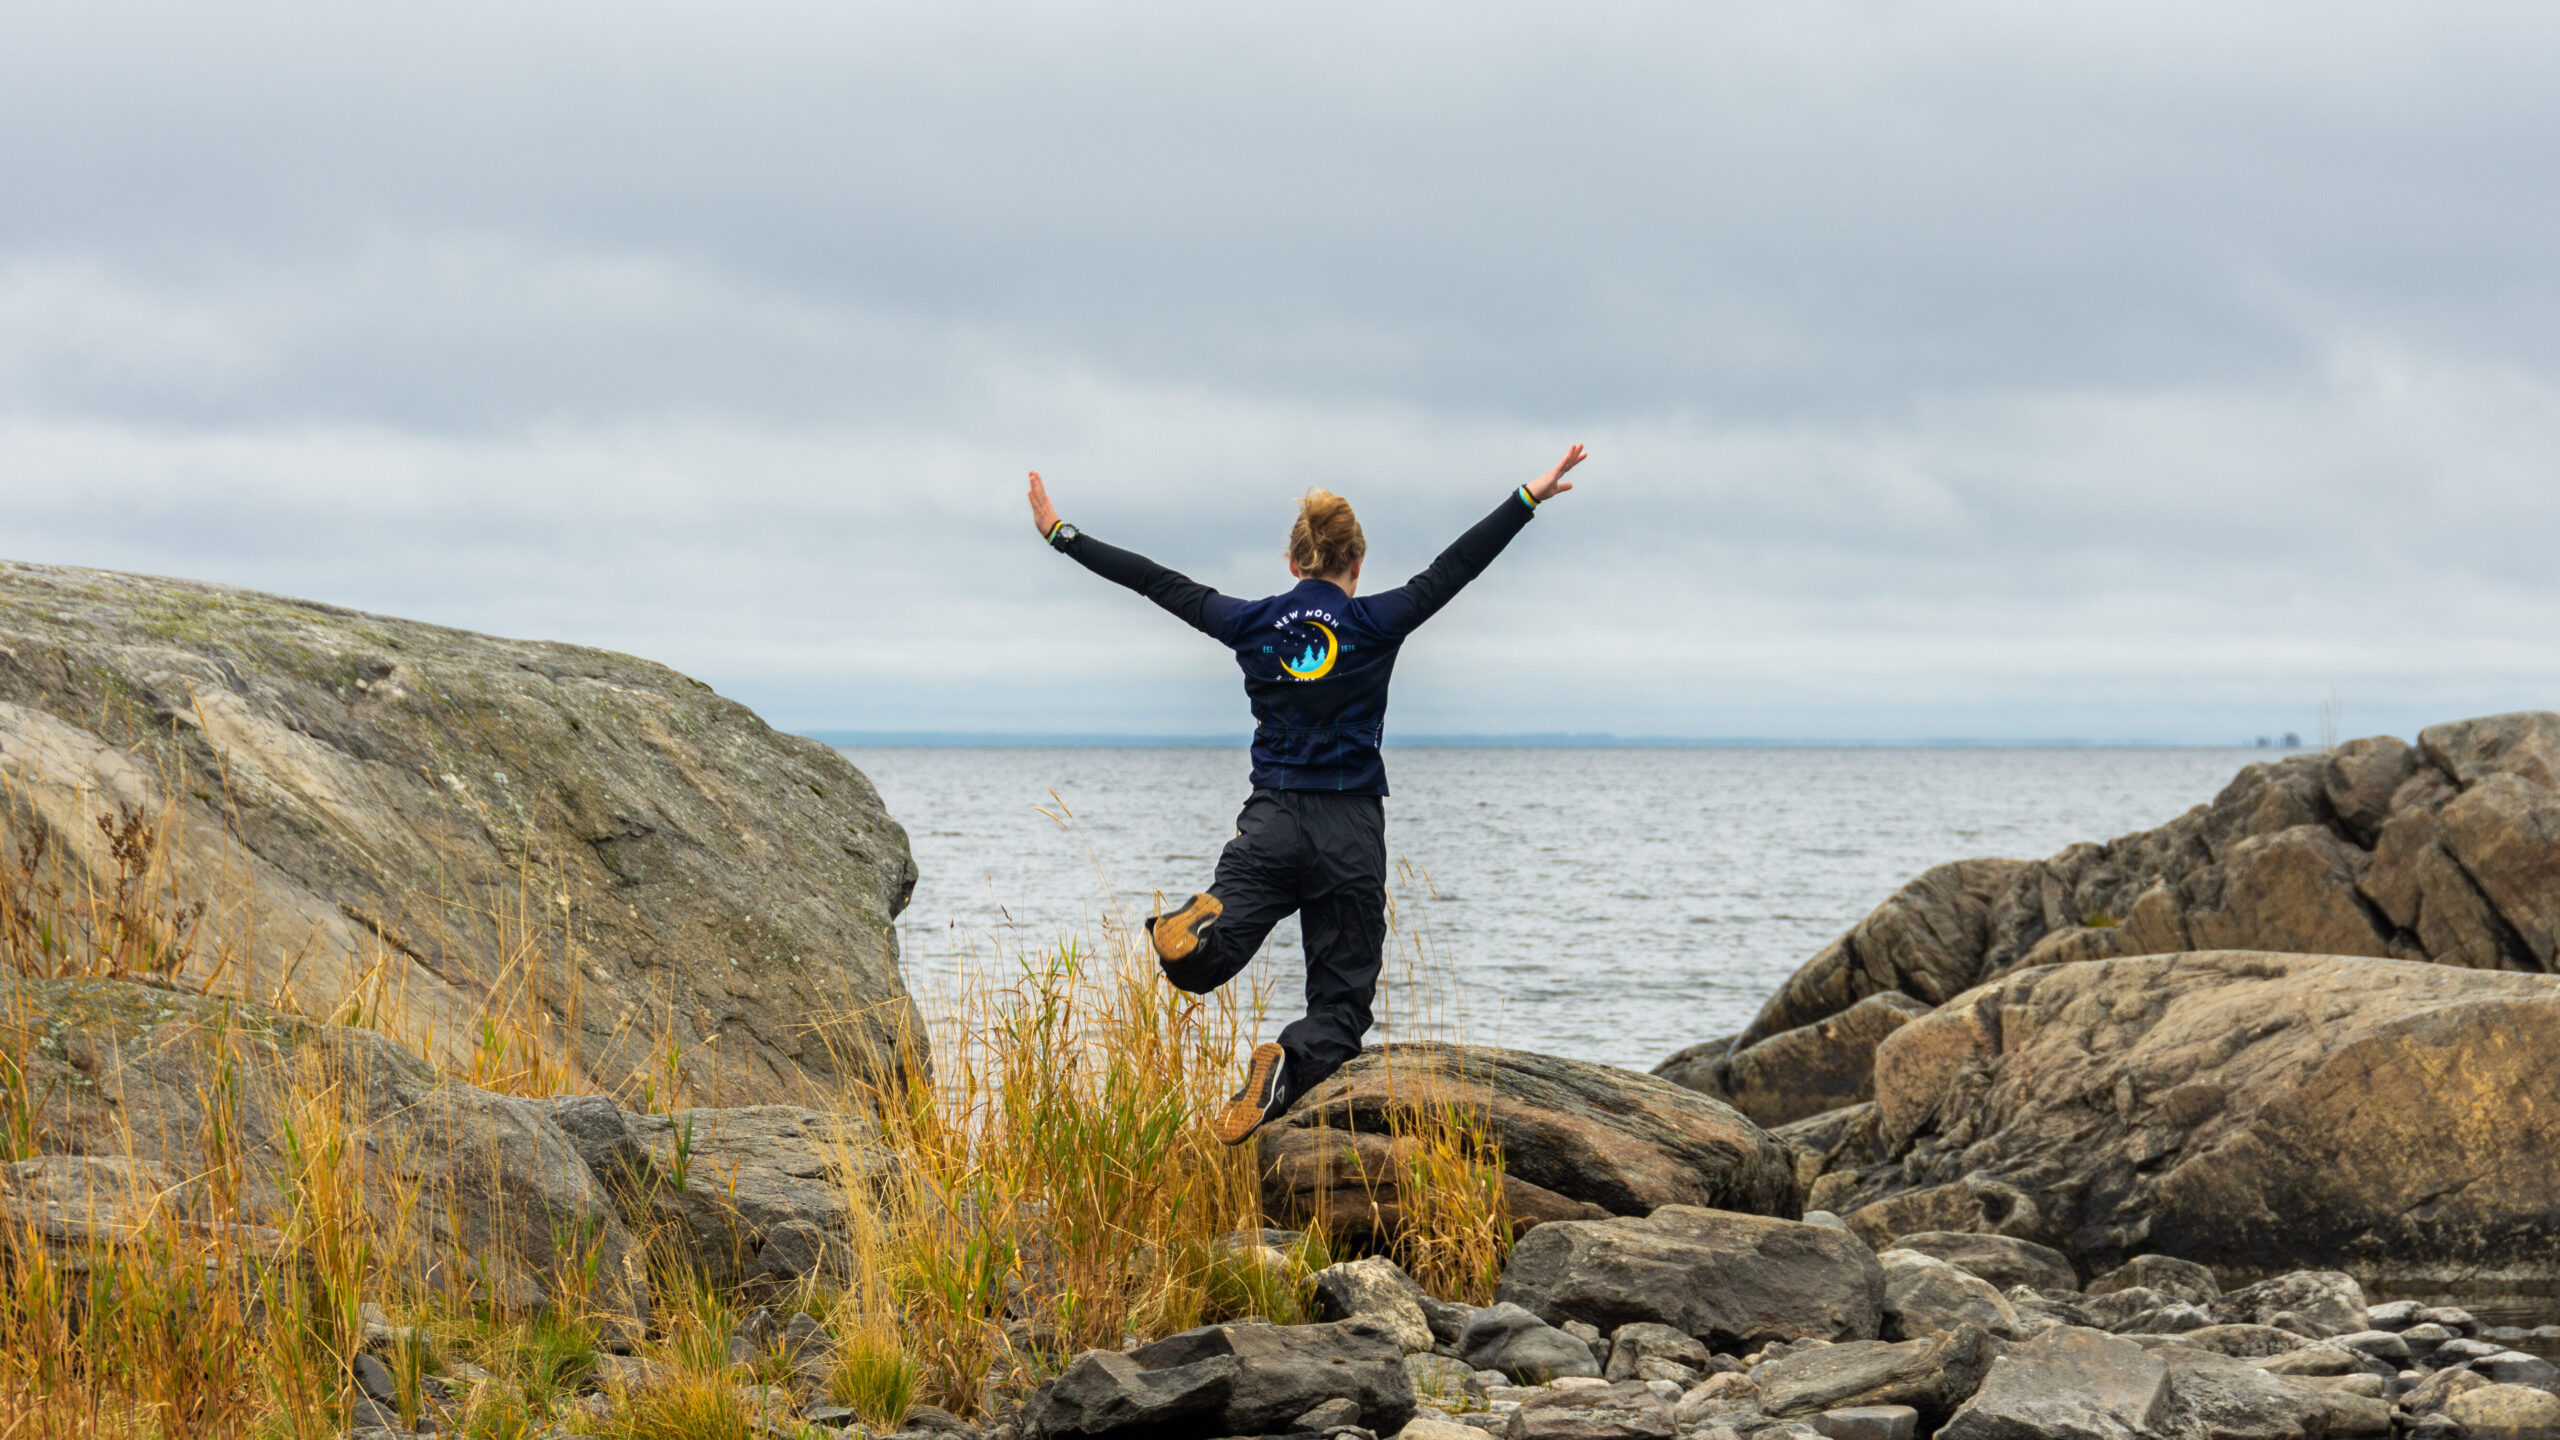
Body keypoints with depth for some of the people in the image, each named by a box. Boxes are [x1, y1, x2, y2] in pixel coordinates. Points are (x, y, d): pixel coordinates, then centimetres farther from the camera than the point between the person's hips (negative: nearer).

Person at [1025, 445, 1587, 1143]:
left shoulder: (1253, 622, 4)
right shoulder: (1375, 623, -2)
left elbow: (1159, 582, 11)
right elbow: (1455, 567, -2)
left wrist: (1063, 535, 20)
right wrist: (1530, 498, 2)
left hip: (1269, 823, 1)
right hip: (1350, 831, -1)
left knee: (1197, 964, -3)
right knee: (1341, 1003, 3)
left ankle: (1204, 922, -38)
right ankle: (1289, 1063, -29)